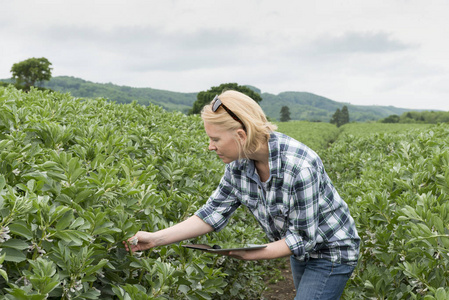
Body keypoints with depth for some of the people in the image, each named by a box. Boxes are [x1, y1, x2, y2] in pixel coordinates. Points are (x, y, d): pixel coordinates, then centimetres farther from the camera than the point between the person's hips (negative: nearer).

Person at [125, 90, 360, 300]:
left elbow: (303, 237, -28)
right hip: (301, 250, 7)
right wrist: (155, 238, -13)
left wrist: (253, 255, -25)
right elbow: (213, 213, -8)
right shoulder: (239, 165, -12)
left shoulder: (299, 167, -35)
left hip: (332, 251, -7)